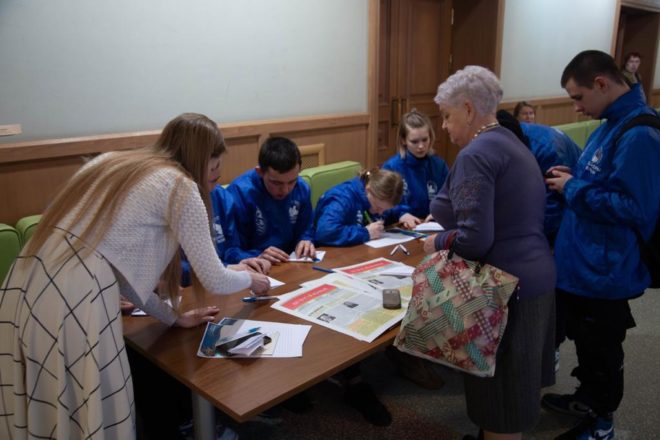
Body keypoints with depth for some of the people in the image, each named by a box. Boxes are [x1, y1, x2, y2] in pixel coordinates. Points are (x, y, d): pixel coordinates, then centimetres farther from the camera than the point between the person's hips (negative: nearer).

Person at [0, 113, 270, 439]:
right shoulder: (180, 185, 1)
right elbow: (214, 281, 3)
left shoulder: (112, 164, 22)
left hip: (28, 285, 8)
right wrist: (251, 280, 25)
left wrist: (173, 317, 24)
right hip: (73, 299, -8)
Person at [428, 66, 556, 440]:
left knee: (500, 389, 6)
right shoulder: (513, 143, 12)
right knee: (516, 383, 23)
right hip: (537, 275, 10)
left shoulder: (476, 154, -17)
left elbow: (474, 239, -24)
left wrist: (438, 243, -6)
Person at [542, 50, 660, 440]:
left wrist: (574, 190, -19)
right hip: (584, 263, 10)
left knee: (601, 350, 10)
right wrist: (575, 177, 2)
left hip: (605, 271, -9)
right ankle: (589, 399, 45)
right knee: (585, 341, 25)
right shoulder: (612, 125, 9)